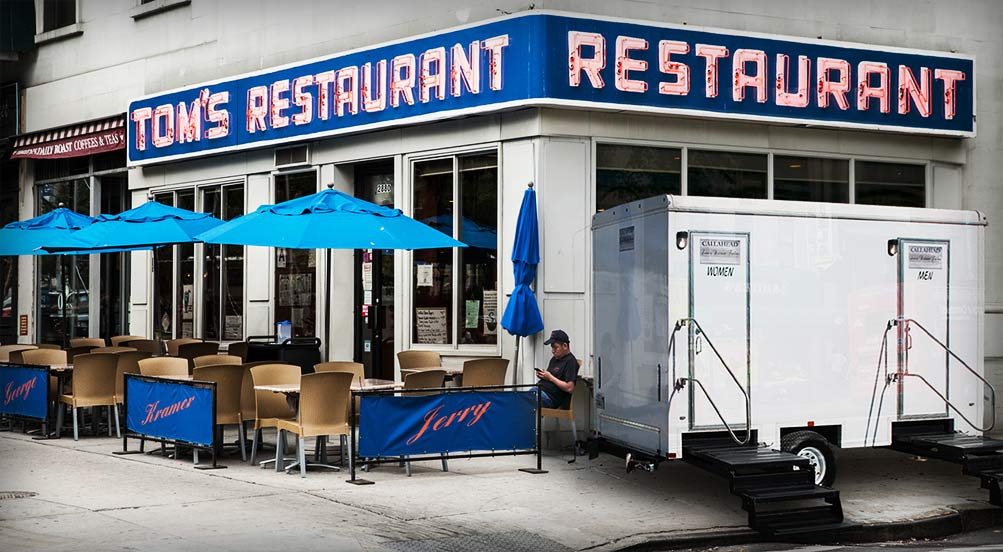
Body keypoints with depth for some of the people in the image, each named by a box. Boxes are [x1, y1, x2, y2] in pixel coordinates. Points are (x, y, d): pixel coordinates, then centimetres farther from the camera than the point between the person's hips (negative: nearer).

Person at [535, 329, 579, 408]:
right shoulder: (554, 359, 22)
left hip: (550, 397, -9)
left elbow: (570, 388, -17)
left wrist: (550, 377, -11)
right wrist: (542, 375, 8)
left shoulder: (570, 361, -8)